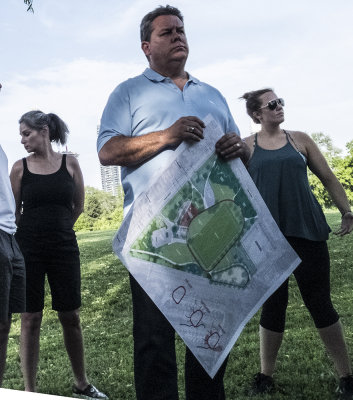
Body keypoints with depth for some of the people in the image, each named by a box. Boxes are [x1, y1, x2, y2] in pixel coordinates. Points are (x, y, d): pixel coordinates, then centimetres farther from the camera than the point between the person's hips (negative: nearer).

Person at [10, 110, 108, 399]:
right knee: (31, 318, 3)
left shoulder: (69, 163, 2)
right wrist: (36, 232, 7)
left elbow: (78, 206, 9)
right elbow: (14, 212, 6)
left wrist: (57, 229, 12)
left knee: (71, 317, 8)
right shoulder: (20, 167, 1)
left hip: (64, 248, 1)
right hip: (29, 250, -1)